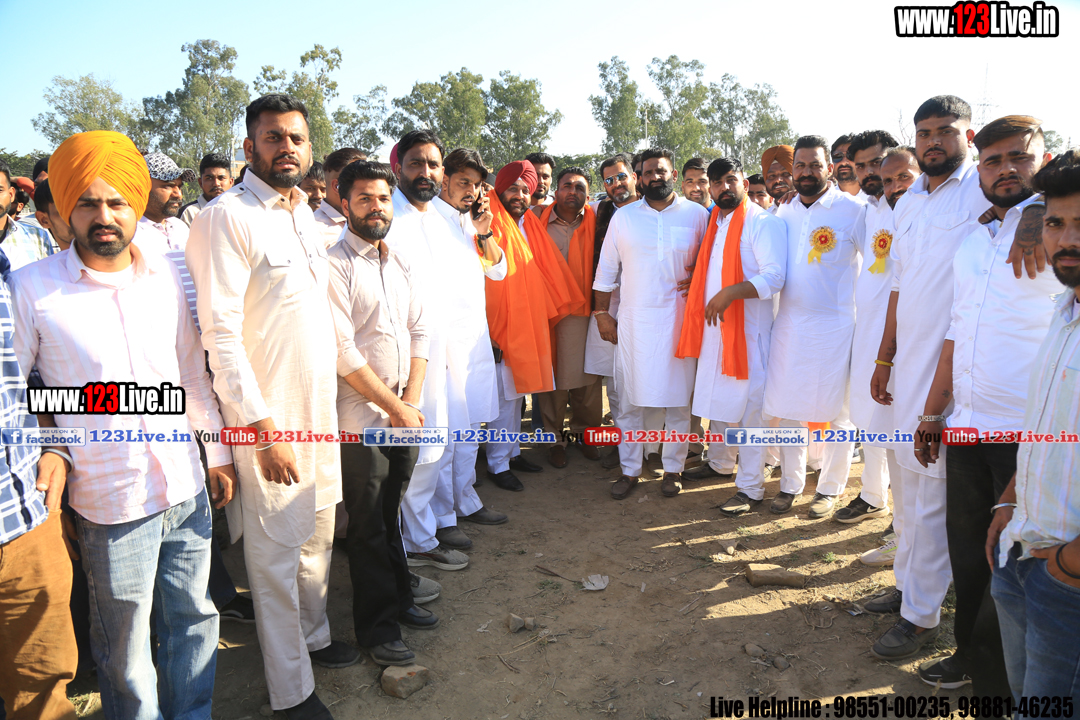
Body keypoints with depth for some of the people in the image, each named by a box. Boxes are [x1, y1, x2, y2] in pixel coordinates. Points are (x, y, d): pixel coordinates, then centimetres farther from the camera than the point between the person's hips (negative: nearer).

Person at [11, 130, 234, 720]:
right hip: (110, 500, -4)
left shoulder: (163, 274, 4)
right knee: (125, 644, 12)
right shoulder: (31, 288, -8)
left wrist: (218, 451, 12)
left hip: (187, 486, 4)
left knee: (194, 616, 17)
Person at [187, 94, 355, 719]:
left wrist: (330, 397, 15)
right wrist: (262, 427, -20)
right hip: (269, 420, -7)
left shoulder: (306, 217, 11)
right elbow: (221, 334, -18)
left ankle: (314, 635, 40)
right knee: (276, 552, 5)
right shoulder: (227, 217, -13)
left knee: (318, 536, 19)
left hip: (321, 410, 7)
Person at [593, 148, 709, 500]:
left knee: (678, 396, 4)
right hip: (633, 321, 1)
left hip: (679, 321, -1)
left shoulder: (697, 215, 4)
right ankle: (629, 469, 16)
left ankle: (673, 468, 18)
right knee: (629, 398, 4)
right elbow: (607, 268, 10)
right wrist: (602, 313, 6)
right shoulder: (623, 217, 8)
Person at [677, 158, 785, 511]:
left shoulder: (763, 223, -10)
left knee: (750, 406, -3)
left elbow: (774, 276, -21)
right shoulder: (714, 223, 15)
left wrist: (730, 293, -30)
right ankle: (718, 463, 36)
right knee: (715, 398, 18)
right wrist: (696, 288, 12)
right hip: (713, 326, 8)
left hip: (749, 329, -8)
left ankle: (750, 487, 5)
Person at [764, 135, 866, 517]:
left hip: (835, 326, -4)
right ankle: (790, 484, 25)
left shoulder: (853, 211, -6)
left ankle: (829, 489, 22)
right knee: (787, 408, 10)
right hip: (788, 324, 5)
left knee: (837, 412, 5)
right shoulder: (784, 212, 10)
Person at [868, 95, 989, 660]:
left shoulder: (986, 191, -6)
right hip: (905, 366, 7)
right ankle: (909, 584, 33)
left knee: (930, 496, -1)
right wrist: (883, 361, 14)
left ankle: (921, 615, 13)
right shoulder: (908, 203, 14)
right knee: (905, 486, 17)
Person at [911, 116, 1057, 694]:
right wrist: (933, 413, 16)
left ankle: (998, 683, 25)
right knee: (967, 553, 18)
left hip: (1031, 434, -6)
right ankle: (969, 655, 38)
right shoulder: (972, 242, 13)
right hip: (967, 427, 6)